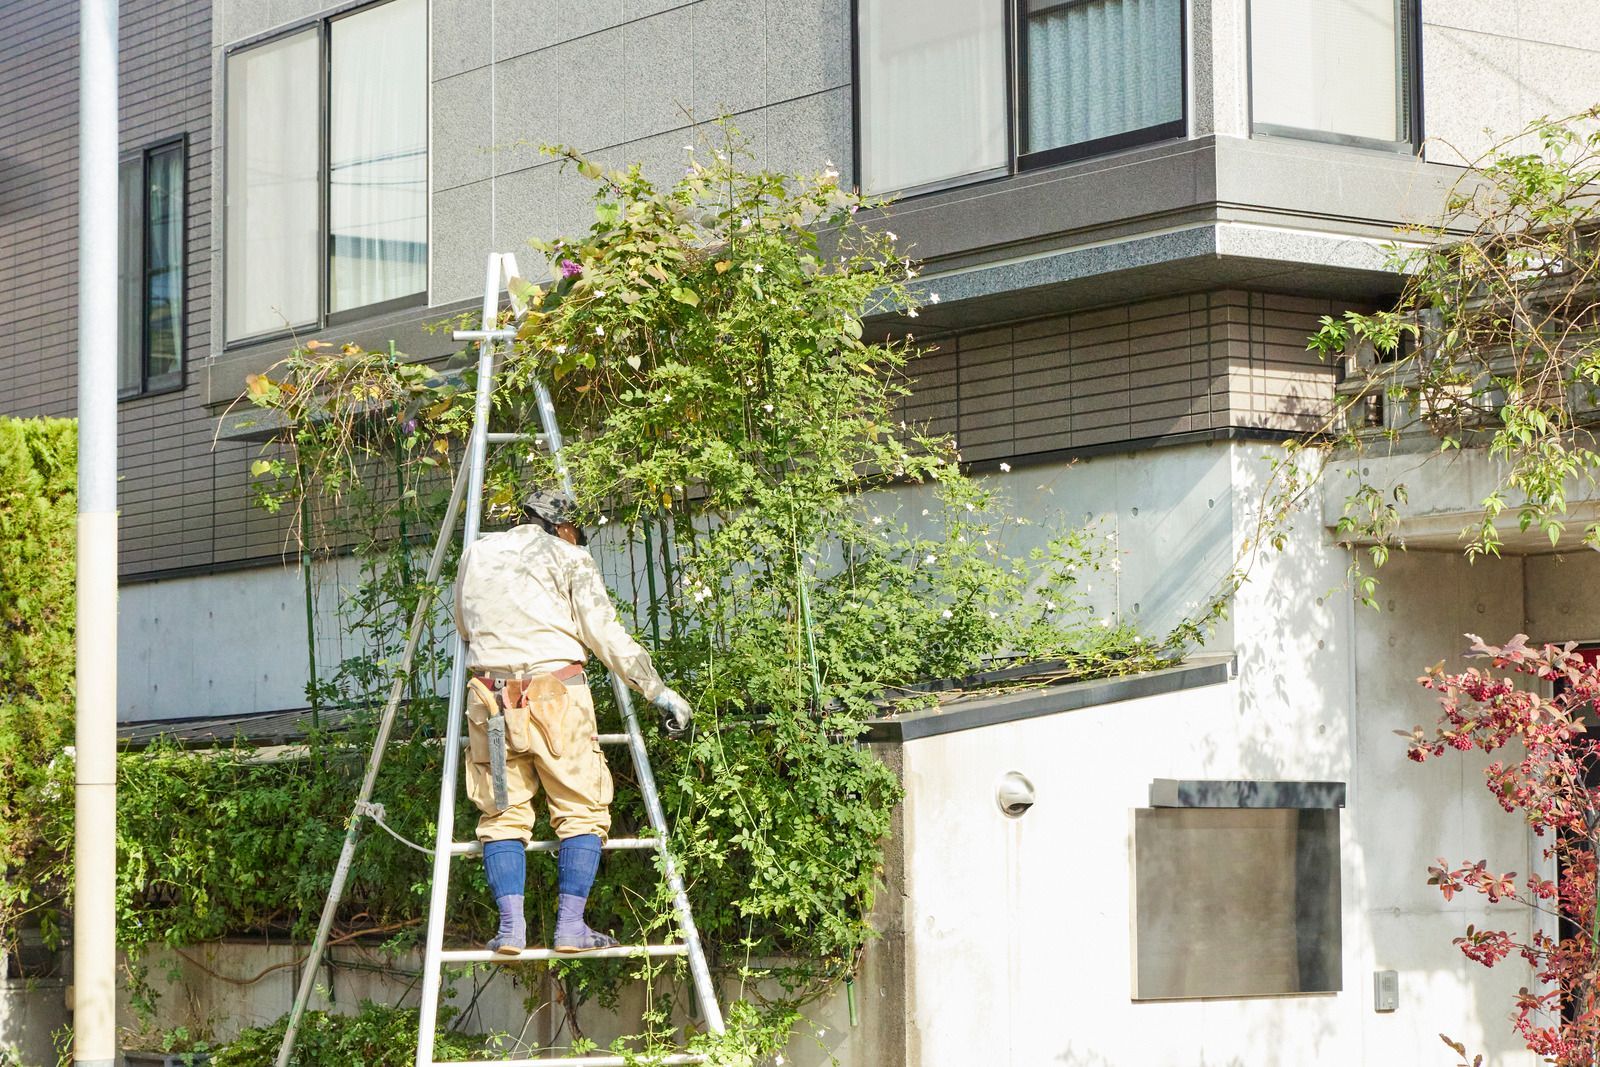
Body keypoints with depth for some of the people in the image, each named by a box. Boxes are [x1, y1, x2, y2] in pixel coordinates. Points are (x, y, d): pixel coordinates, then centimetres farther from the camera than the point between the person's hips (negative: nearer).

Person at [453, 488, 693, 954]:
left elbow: (463, 627, 29)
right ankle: (571, 926, -5)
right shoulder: (569, 558, 7)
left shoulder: (476, 554, 19)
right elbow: (605, 635, 0)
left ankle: (511, 924, -4)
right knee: (581, 810, 4)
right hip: (555, 691, -3)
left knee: (503, 815, 9)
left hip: (490, 694, 3)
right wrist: (659, 692, 3)